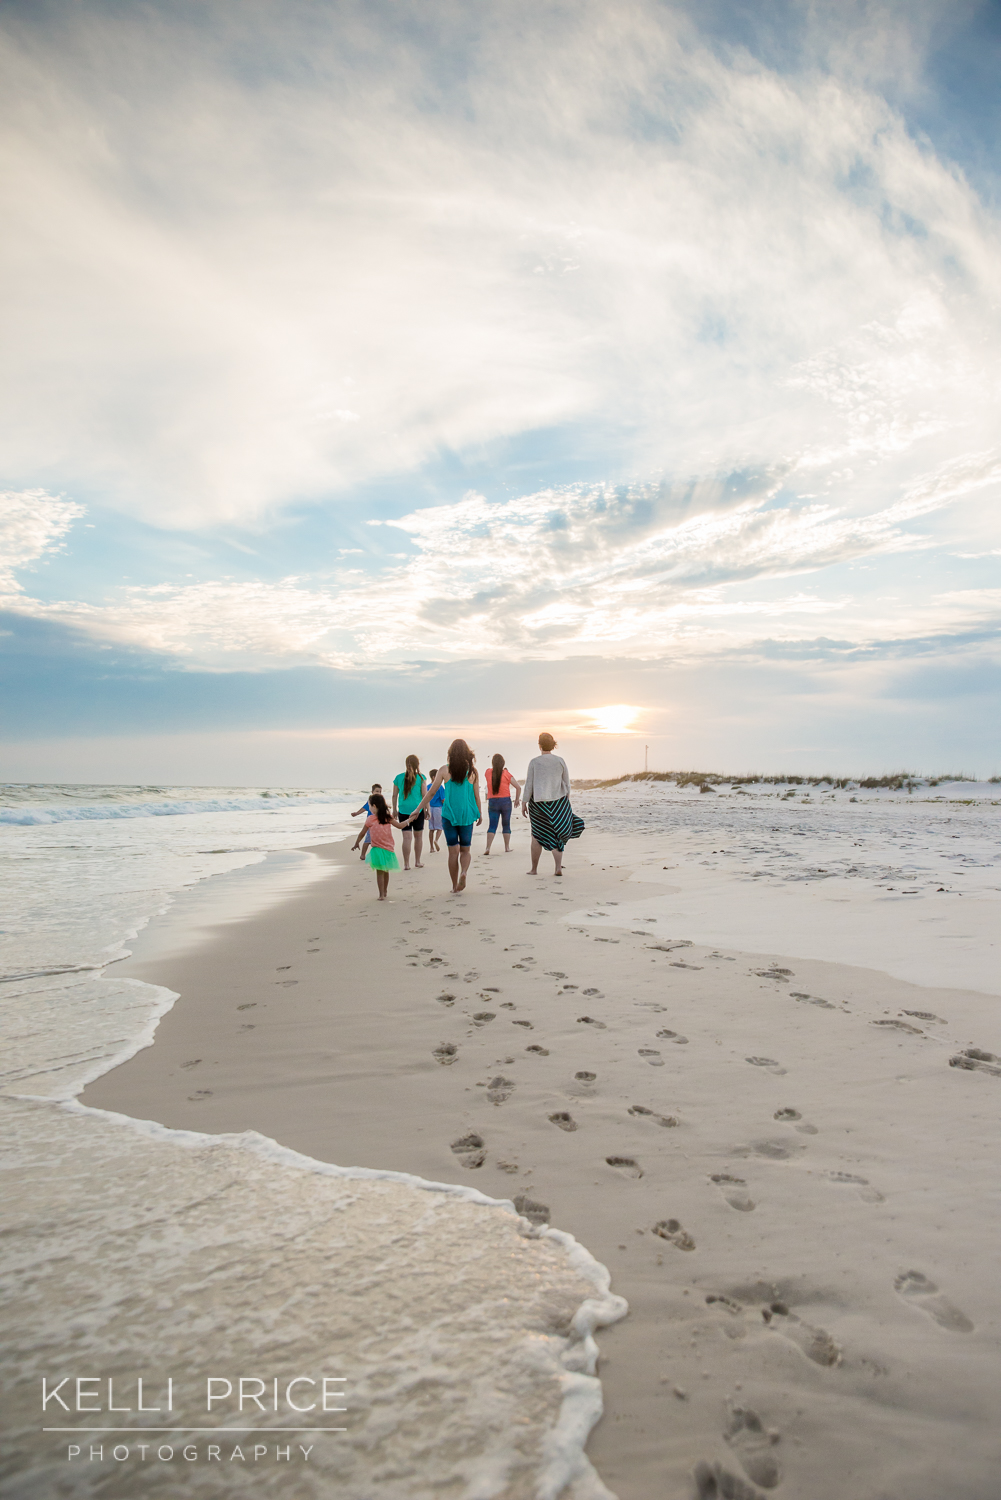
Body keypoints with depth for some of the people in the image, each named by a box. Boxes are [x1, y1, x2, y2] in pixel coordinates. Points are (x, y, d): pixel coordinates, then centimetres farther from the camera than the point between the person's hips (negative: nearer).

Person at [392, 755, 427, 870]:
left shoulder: (398, 778, 3)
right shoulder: (421, 778, -3)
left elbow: (394, 796, 8)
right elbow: (424, 795, -2)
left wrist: (394, 810, 18)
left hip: (403, 811, 1)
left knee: (407, 837, 0)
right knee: (418, 836, 12)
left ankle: (406, 864, -4)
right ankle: (417, 862, 20)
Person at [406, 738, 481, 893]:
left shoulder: (444, 770, -3)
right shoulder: (472, 771, -2)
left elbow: (430, 792, 0)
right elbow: (476, 796, 3)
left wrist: (418, 809, 9)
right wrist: (479, 813, 18)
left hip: (449, 815, 0)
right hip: (467, 815, 0)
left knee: (453, 851, 7)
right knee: (466, 850, 13)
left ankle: (455, 886, 10)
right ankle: (464, 872, -16)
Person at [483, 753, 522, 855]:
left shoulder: (488, 773, -1)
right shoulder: (506, 774, -5)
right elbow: (518, 787, -5)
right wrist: (517, 799, 6)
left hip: (492, 802, 1)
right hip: (505, 801, -1)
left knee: (492, 826, 1)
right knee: (506, 825, 11)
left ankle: (487, 848, -12)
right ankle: (507, 847, 15)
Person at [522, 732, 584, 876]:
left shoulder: (534, 762, -6)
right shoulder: (560, 761, 0)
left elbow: (529, 784, -7)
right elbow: (566, 783, 5)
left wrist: (524, 804, 0)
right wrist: (567, 802, 15)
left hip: (538, 803, -1)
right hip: (558, 802, 1)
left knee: (537, 835, 13)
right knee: (556, 834, 11)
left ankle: (534, 868, 19)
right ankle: (558, 867, -3)